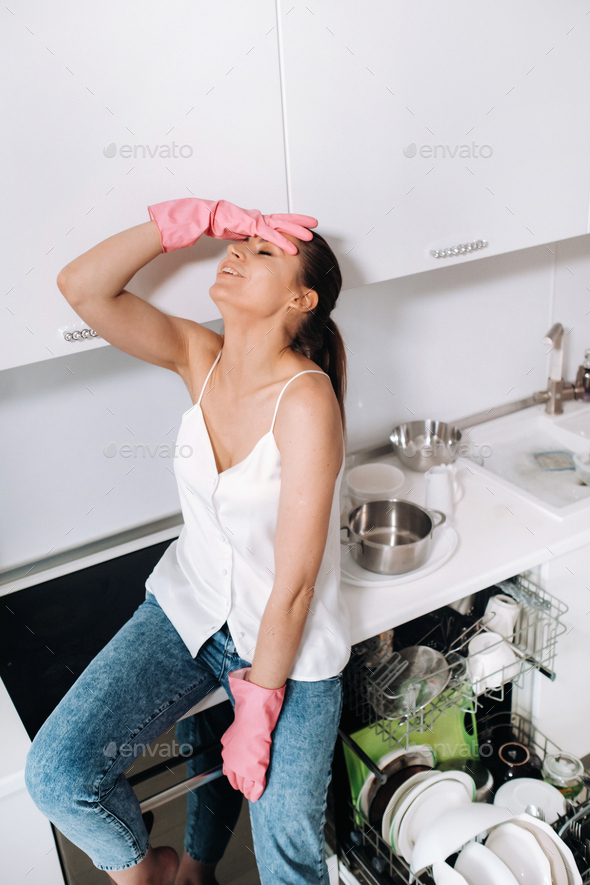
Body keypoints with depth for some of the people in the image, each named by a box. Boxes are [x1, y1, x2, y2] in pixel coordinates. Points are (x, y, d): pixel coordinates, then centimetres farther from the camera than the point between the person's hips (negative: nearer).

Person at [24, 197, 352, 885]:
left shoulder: (306, 402, -25)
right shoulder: (199, 357, -8)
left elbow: (294, 583, -23)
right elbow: (81, 286, -17)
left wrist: (256, 716, -16)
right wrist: (197, 217, -23)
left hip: (288, 642, -4)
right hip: (188, 605, 4)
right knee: (56, 773, -9)